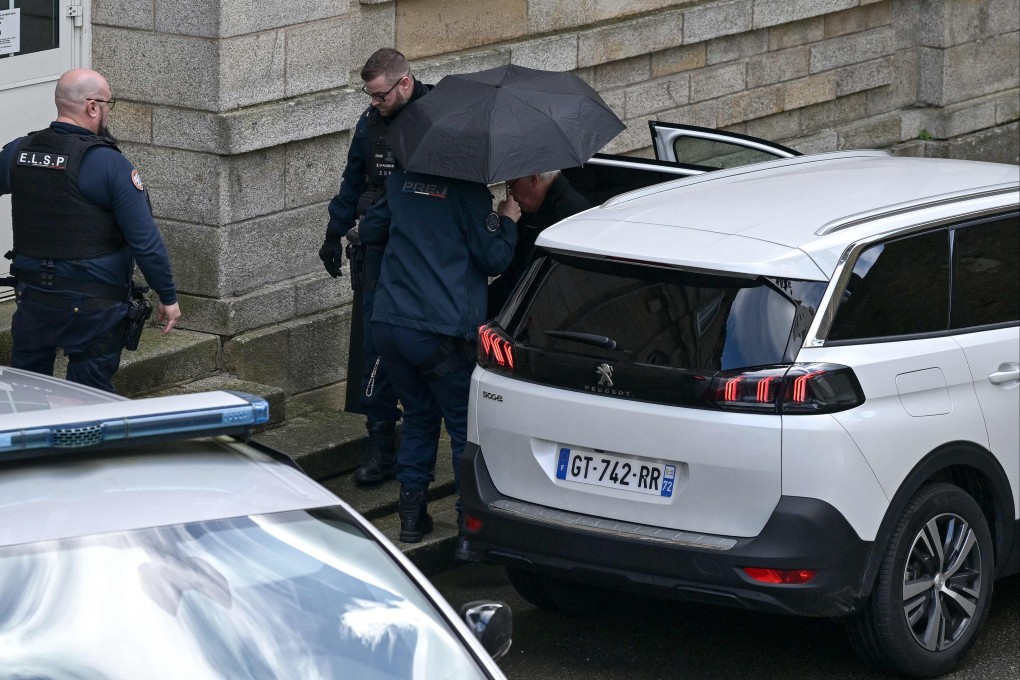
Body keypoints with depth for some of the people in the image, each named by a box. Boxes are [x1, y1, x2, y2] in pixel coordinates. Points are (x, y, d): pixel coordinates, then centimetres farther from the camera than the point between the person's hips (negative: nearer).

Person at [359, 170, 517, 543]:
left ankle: (411, 513, 16)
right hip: (442, 329, -6)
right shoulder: (470, 191, -6)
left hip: (387, 325, 6)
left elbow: (370, 230, 24)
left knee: (419, 416, 20)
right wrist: (507, 222, 13)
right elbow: (494, 259, -5)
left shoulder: (402, 181, 12)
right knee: (466, 426, 6)